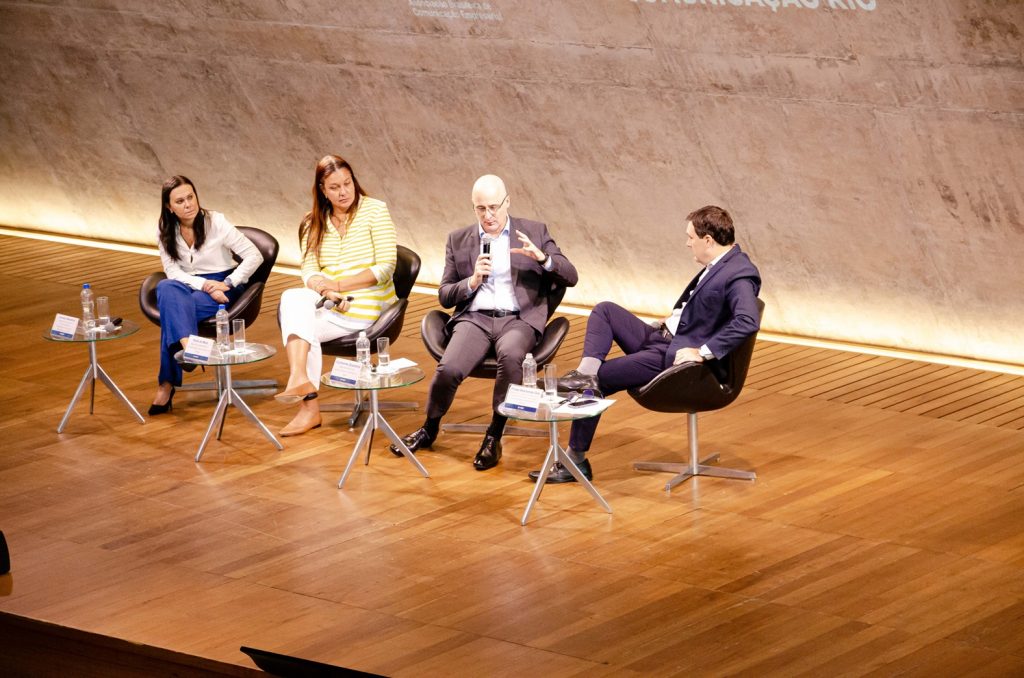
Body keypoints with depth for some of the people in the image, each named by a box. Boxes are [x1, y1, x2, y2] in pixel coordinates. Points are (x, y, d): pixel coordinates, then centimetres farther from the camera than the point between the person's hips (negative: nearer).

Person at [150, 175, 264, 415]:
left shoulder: (215, 222, -7)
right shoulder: (166, 233, 3)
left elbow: (254, 256, -8)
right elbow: (173, 272, -5)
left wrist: (228, 284, -17)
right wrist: (205, 285, -21)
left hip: (223, 288, -3)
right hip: (191, 287, 3)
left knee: (172, 308, -32)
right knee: (165, 288, -34)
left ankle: (166, 385, -41)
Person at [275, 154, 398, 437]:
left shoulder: (374, 210, -2)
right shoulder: (314, 223, 12)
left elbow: (386, 267, -10)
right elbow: (309, 270, 1)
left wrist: (338, 285, -15)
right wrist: (326, 291, -21)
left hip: (366, 306, -5)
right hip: (327, 301, 5)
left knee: (296, 327, -24)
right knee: (292, 298, -27)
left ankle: (309, 408, -23)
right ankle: (300, 379, -38)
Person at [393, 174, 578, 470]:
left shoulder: (535, 232, 11)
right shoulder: (458, 240, 15)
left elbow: (570, 277, 6)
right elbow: (444, 296, 13)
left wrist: (542, 258, -14)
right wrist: (471, 282, -8)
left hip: (518, 319, -1)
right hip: (474, 318, 1)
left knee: (510, 354, -38)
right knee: (449, 368, -29)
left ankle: (494, 437, -22)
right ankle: (429, 430, 1)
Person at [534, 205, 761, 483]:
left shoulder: (740, 274, -22)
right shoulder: (718, 265, 8)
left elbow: (748, 321, -37)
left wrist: (703, 352, -34)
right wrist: (676, 315, 12)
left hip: (678, 356, -10)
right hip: (664, 338, 10)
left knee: (597, 380, -8)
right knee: (604, 310, 6)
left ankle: (576, 461, 3)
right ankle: (586, 374, -13)